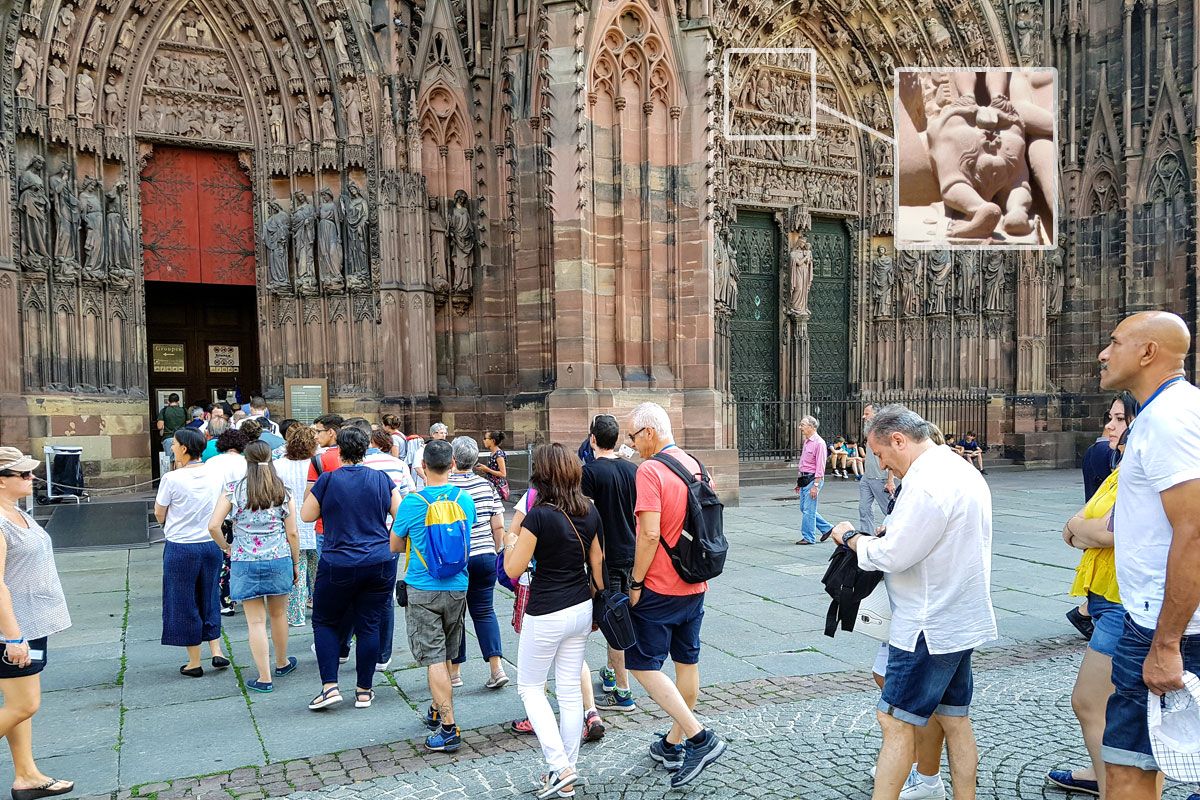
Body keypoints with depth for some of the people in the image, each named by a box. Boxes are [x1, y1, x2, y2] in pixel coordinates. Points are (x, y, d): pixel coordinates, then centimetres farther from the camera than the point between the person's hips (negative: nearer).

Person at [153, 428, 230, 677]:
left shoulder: (172, 479, -15)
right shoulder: (216, 474, -3)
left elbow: (159, 516, -4)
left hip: (180, 547, -4)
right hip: (211, 544, 4)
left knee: (184, 603, 10)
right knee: (210, 598, 20)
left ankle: (194, 663, 17)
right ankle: (216, 651, 15)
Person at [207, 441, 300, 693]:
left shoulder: (233, 490, -4)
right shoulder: (283, 492, -1)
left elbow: (213, 526, -9)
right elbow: (292, 533, 1)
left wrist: (226, 547, 9)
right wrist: (296, 563, 11)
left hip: (245, 563, -1)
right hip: (279, 559, 1)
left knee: (256, 621, 4)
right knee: (278, 615, 18)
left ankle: (264, 678, 6)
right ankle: (282, 663, 36)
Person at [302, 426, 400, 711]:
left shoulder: (328, 479, -7)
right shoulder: (381, 479, 1)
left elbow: (306, 516, 2)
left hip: (338, 566, -2)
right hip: (380, 565, 3)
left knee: (325, 623, 15)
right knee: (369, 626, 9)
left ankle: (329, 686, 7)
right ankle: (364, 691, 16)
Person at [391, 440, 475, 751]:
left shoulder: (412, 503, -13)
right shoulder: (465, 500, -4)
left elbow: (394, 546, 1)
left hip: (422, 590, -4)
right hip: (457, 588, 4)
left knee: (434, 658, -1)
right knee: (444, 655, 18)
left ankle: (448, 729, -2)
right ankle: (437, 711, 34)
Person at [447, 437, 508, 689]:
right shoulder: (486, 485, 2)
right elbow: (498, 526, 3)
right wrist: (493, 552, 15)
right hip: (485, 556, 3)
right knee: (484, 611, 12)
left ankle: (454, 671, 19)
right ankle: (497, 667, 4)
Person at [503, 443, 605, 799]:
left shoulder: (539, 515, -20)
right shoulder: (590, 511, 0)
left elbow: (513, 570, -14)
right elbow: (597, 564, 8)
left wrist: (510, 543, 5)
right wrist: (596, 606, 20)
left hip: (546, 615, -6)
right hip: (581, 609, 6)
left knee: (529, 686, 14)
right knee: (570, 690, 14)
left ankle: (559, 766, 5)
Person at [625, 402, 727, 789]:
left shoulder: (649, 470, -18)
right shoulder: (695, 466, 8)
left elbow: (649, 534, -24)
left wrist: (635, 582, -14)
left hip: (659, 587, -8)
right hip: (694, 584, 9)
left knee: (643, 665, 0)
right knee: (687, 661, 13)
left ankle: (700, 737, -6)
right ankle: (673, 744, 26)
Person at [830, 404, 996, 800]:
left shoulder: (927, 483, -23)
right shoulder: (962, 471, 11)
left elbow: (892, 556, -23)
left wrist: (851, 537, -7)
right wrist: (891, 532, 10)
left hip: (929, 628, -10)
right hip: (961, 620, 10)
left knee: (895, 722, -3)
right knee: (955, 720, 16)